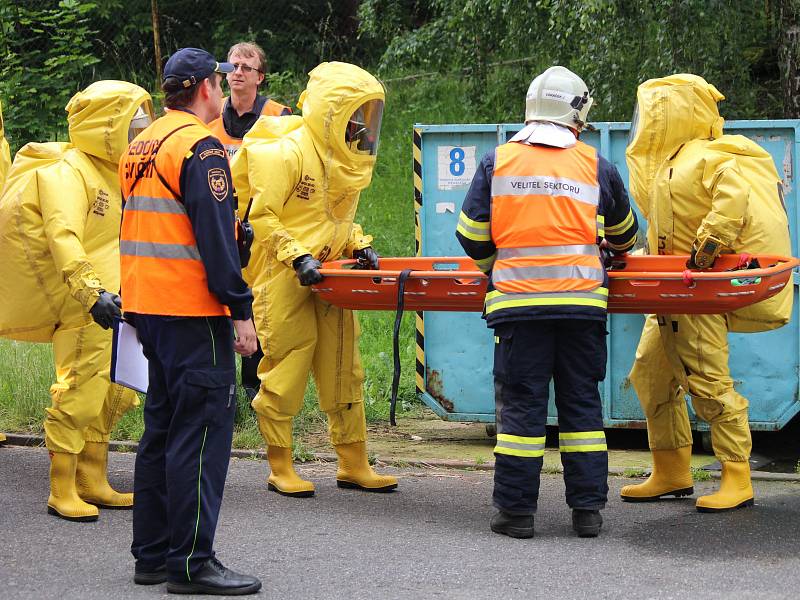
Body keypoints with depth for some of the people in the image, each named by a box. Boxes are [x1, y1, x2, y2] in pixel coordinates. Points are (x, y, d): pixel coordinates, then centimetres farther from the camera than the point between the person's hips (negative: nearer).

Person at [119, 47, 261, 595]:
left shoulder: (142, 145, 16)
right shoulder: (200, 146, -13)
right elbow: (215, 236, -19)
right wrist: (241, 310, -18)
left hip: (146, 304, 9)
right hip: (191, 311, -9)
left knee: (165, 425, 15)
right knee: (202, 430, -7)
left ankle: (153, 554, 18)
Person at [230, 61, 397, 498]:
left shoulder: (347, 159, 11)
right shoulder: (287, 153, -15)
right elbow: (262, 217, -16)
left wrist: (358, 246, 4)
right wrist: (296, 257, -24)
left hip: (328, 280, 8)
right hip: (283, 280, -8)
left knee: (344, 371, 8)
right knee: (286, 370, -3)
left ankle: (353, 464, 15)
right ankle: (280, 468, 7)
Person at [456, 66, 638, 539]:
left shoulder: (497, 162, 4)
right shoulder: (597, 167, 6)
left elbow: (472, 237, 5)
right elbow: (624, 233, 23)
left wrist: (495, 267, 25)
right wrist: (617, 249, 46)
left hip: (518, 300, -1)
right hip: (582, 299, 1)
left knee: (520, 404, 3)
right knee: (582, 402, 9)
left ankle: (516, 509, 3)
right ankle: (588, 509, 10)